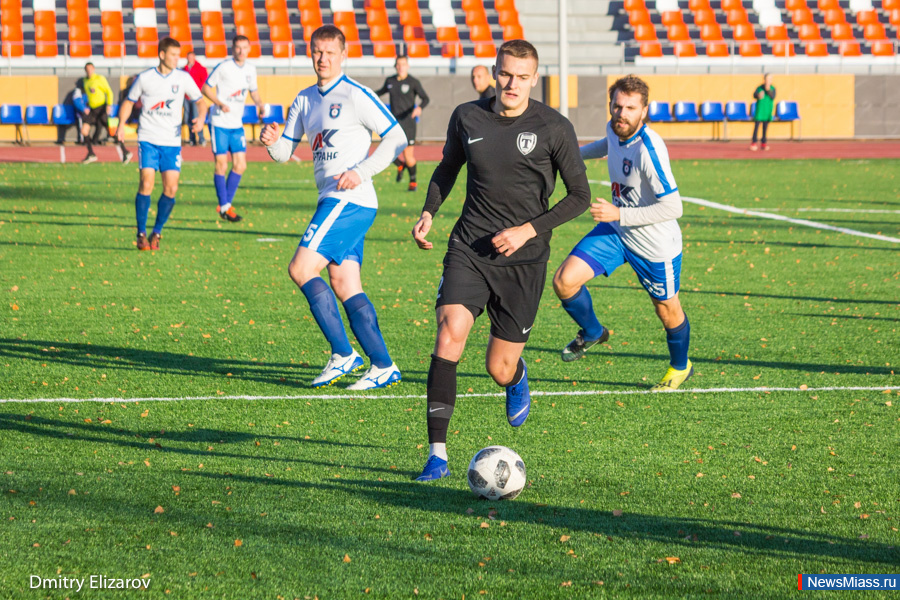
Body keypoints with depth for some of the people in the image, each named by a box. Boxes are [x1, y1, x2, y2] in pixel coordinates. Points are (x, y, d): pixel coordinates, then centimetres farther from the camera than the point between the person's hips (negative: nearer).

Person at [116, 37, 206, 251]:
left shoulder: (183, 78, 4)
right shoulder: (144, 79, 1)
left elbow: (200, 101, 11)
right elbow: (129, 102, 13)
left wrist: (201, 117, -10)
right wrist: (121, 125, -2)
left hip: (172, 141, 2)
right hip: (148, 139, -2)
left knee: (171, 188, -6)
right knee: (146, 184, -14)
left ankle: (157, 232, 12)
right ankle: (141, 234, -2)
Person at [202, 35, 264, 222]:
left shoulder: (250, 69, 7)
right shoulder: (223, 67, -10)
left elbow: (254, 91, 21)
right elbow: (206, 88, -6)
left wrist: (260, 104, 1)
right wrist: (220, 103, -20)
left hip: (237, 124, 6)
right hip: (220, 123, -6)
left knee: (240, 165, 2)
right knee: (221, 165, -5)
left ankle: (226, 204, 15)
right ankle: (224, 207, 4)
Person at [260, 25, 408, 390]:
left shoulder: (356, 96, -7)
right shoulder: (305, 100, 17)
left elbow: (396, 138, -9)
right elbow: (285, 152, 17)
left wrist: (361, 172, -18)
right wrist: (272, 142, -7)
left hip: (350, 200, -8)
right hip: (333, 201, 8)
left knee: (301, 268, -14)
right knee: (344, 286, 4)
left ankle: (343, 355, -9)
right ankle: (383, 366, 5)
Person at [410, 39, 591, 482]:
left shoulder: (553, 128, -6)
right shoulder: (466, 118, 3)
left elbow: (580, 196, -1)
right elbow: (448, 168, 22)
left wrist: (529, 230, -12)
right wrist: (429, 212, 4)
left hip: (523, 260, -1)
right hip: (469, 249, 1)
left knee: (499, 370, 3)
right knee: (450, 333, -23)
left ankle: (517, 377, 45)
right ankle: (437, 454, -20)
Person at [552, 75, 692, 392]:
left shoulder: (648, 149, -31)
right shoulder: (615, 129, -8)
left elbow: (672, 207, -32)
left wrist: (618, 214, -32)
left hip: (655, 244, -6)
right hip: (615, 232, 6)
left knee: (668, 311, 14)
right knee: (565, 280, -10)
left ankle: (680, 366, 43)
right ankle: (592, 333, 19)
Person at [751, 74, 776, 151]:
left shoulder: (772, 89, 3)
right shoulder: (759, 88, -2)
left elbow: (773, 97, -10)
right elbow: (754, 95, -17)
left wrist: (768, 90, -25)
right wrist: (758, 95, -40)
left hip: (768, 110, 2)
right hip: (760, 109, -2)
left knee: (765, 127, 7)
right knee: (756, 125, -7)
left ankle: (764, 143, 13)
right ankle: (753, 143, -5)